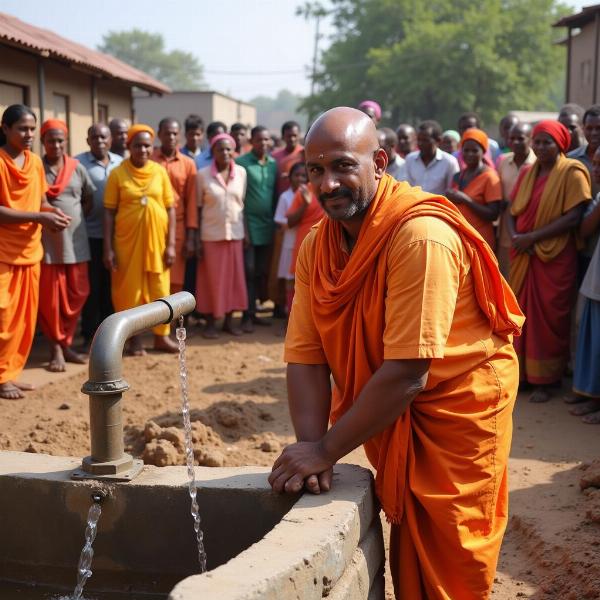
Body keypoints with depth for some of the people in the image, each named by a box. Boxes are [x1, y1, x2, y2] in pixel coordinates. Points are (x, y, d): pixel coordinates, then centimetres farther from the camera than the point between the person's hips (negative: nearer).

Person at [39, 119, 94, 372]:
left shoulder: (77, 168, 4)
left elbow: (89, 198, 13)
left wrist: (77, 219, 7)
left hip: (75, 242, 3)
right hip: (46, 242, -3)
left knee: (77, 295, 7)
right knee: (50, 298, 1)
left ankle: (66, 344, 21)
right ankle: (56, 348, 10)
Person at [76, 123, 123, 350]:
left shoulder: (120, 162, 8)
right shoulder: (78, 163, -5)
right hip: (90, 234, -3)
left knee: (112, 285, 11)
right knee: (92, 286, 3)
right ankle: (89, 335, 12)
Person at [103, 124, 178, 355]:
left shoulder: (160, 171, 2)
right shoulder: (117, 173, -3)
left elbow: (171, 209, 4)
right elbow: (109, 212, -3)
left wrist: (171, 244, -3)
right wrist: (108, 248, -8)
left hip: (157, 239, 2)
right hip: (127, 240, -2)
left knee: (159, 289, 9)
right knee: (130, 289, 6)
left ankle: (161, 336, 21)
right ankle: (134, 338, 18)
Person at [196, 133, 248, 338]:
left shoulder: (241, 172, 2)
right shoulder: (203, 174, -5)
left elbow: (243, 203, 7)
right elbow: (198, 208, -3)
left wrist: (245, 232, 3)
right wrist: (197, 239, -5)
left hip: (235, 233, 2)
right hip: (211, 234, -2)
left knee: (233, 277, 7)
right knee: (211, 279, 3)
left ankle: (229, 320, 18)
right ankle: (210, 323, 13)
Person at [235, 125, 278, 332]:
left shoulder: (273, 164, 10)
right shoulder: (241, 162, -5)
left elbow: (275, 193, 14)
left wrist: (276, 222, 8)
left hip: (267, 226, 5)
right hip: (248, 225, -5)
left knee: (262, 272, 8)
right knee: (248, 271, -3)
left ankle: (254, 311, 17)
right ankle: (247, 315, 3)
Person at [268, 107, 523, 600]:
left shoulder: (422, 236, -28)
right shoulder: (316, 246, -6)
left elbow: (408, 373, -31)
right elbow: (305, 358, -9)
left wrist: (326, 449, -24)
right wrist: (309, 448, -23)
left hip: (458, 406, -6)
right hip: (389, 414, 6)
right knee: (407, 557, 21)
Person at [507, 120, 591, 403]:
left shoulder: (572, 172, -6)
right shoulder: (526, 173, 13)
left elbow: (573, 217, -16)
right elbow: (512, 211, 11)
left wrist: (532, 237, -17)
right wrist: (515, 236, -10)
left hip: (554, 257, -5)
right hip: (522, 255, 6)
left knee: (548, 317, 1)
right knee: (522, 313, 8)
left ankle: (545, 380, 9)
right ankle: (522, 373, 18)